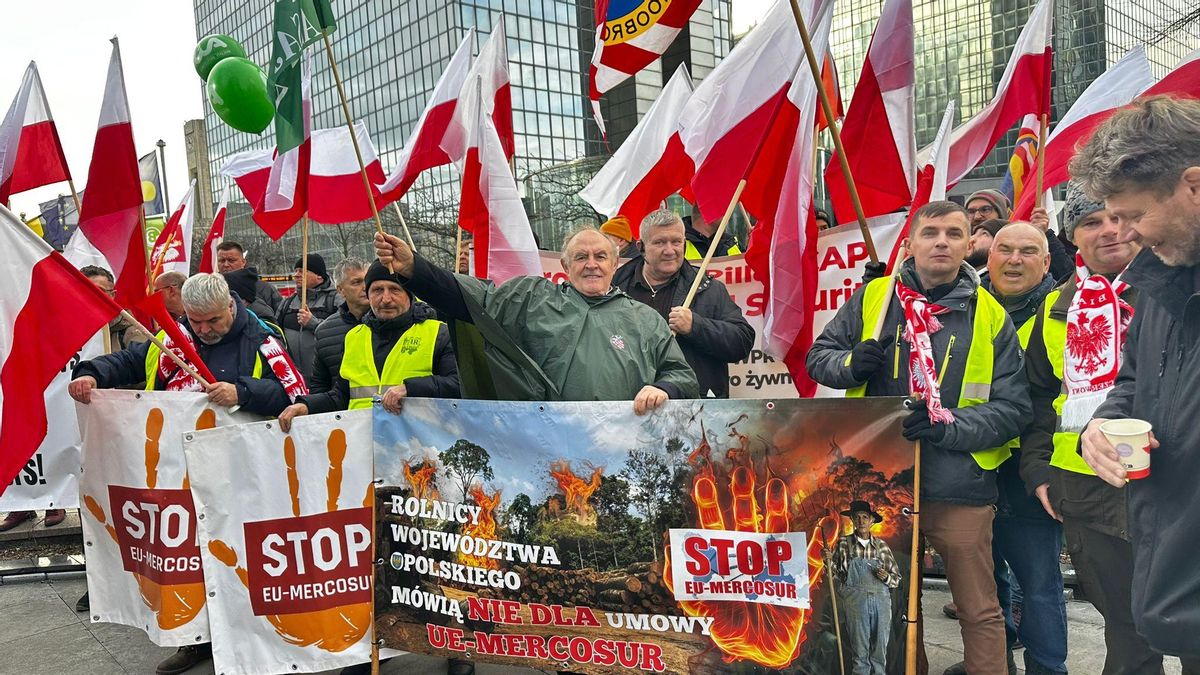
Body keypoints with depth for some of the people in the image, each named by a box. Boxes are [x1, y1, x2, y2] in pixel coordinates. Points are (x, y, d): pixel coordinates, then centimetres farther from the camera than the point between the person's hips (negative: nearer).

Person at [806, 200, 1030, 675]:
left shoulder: (989, 316, 0)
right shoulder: (872, 298, 3)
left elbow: (1013, 407, -3)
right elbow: (818, 356, 9)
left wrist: (949, 427, -18)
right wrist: (852, 364, -12)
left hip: (958, 488, -1)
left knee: (979, 610, 10)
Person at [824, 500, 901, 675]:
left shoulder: (882, 545, 8)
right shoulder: (844, 543, 5)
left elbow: (897, 579, 13)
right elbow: (838, 574, 10)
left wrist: (887, 577, -8)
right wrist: (830, 562, -8)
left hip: (881, 601, 2)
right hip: (856, 601, -2)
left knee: (880, 649, 5)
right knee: (859, 649, -1)